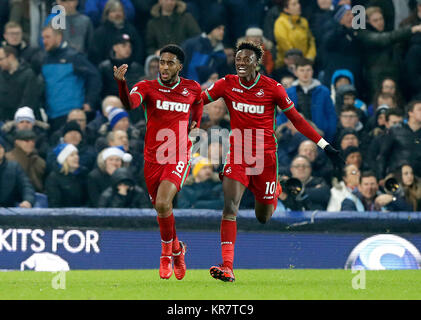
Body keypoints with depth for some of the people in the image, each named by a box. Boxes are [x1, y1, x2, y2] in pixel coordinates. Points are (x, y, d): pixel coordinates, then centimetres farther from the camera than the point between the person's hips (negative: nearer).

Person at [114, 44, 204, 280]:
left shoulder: (193, 88, 2)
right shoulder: (147, 87, -3)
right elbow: (130, 104, -26)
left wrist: (196, 126, 16)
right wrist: (121, 82, -43)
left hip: (179, 157, -2)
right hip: (153, 158, 2)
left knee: (162, 203, -23)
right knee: (161, 208, 13)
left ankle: (167, 254, -2)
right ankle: (177, 250, 40)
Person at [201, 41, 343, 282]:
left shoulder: (273, 88, -7)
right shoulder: (227, 84, -2)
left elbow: (297, 119, 0)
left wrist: (325, 145, -1)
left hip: (265, 156, -1)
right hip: (238, 153, 1)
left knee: (263, 218, 9)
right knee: (230, 207, -19)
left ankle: (274, 192, 46)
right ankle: (227, 267, -21)